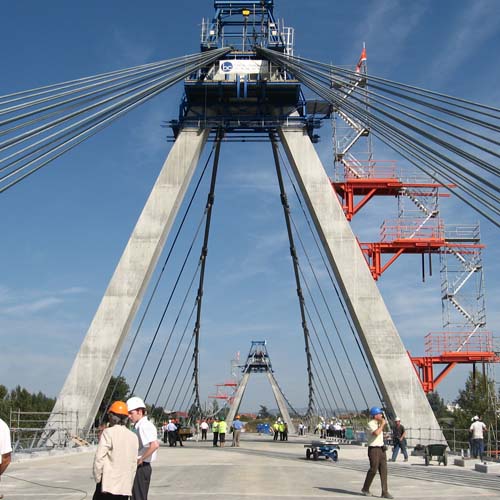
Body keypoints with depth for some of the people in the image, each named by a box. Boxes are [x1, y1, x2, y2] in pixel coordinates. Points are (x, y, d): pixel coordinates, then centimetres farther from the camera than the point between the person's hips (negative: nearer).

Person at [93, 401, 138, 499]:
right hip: (125, 487, 5)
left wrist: (97, 479, 1)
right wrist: (129, 484, 17)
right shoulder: (134, 437, 8)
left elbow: (99, 458, -11)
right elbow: (134, 463, 9)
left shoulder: (108, 433, -7)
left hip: (108, 484, -5)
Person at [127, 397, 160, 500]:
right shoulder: (139, 426, 13)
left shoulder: (144, 426, -18)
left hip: (141, 467, -10)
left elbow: (155, 445, -32)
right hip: (139, 467, 10)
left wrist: (141, 459, -22)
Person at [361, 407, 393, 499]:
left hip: (381, 449, 8)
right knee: (373, 470, -4)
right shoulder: (370, 424, -12)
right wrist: (382, 424, -20)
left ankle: (385, 492, -2)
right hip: (373, 449, -8)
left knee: (384, 470, 0)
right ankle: (365, 489, 15)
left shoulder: (378, 423, 15)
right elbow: (376, 433, -31)